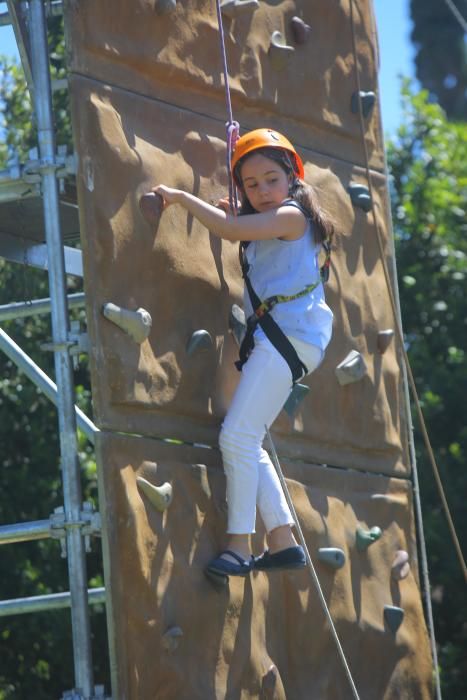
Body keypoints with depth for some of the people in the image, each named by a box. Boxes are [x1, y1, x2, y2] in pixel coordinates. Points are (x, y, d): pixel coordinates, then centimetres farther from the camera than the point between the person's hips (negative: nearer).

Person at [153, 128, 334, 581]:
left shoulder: (292, 215, -7)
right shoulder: (264, 227, 23)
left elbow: (231, 230, -17)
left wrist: (180, 197, -9)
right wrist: (230, 213, 14)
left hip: (289, 330, -10)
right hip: (272, 334, 10)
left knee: (238, 436, -16)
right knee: (245, 442, 7)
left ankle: (239, 543, -12)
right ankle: (283, 541, 8)